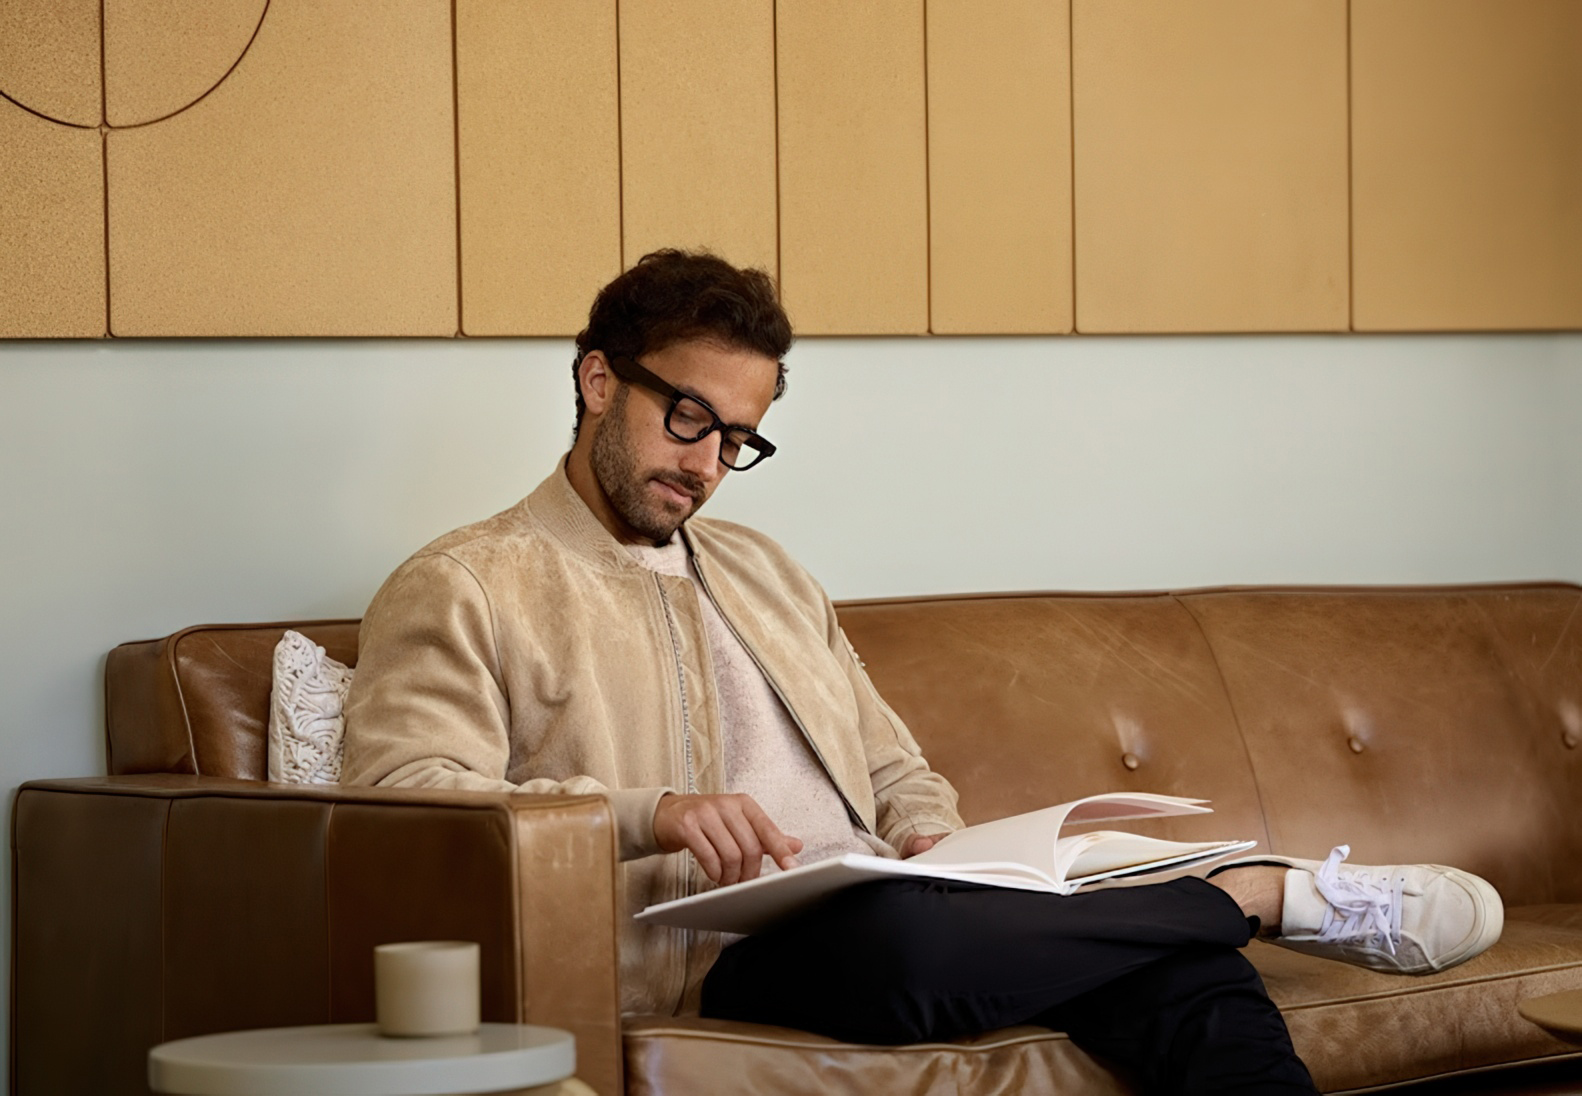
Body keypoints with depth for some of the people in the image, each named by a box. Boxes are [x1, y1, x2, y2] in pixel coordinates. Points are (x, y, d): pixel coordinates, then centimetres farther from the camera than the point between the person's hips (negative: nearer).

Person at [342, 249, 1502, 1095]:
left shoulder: (764, 571, 29)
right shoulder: (461, 591, 6)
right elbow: (405, 805, -10)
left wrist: (925, 838, 5)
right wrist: (650, 815, -23)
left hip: (878, 906, 6)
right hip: (709, 957, -6)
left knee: (1180, 965, -24)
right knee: (901, 935, -39)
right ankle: (1283, 891, -20)